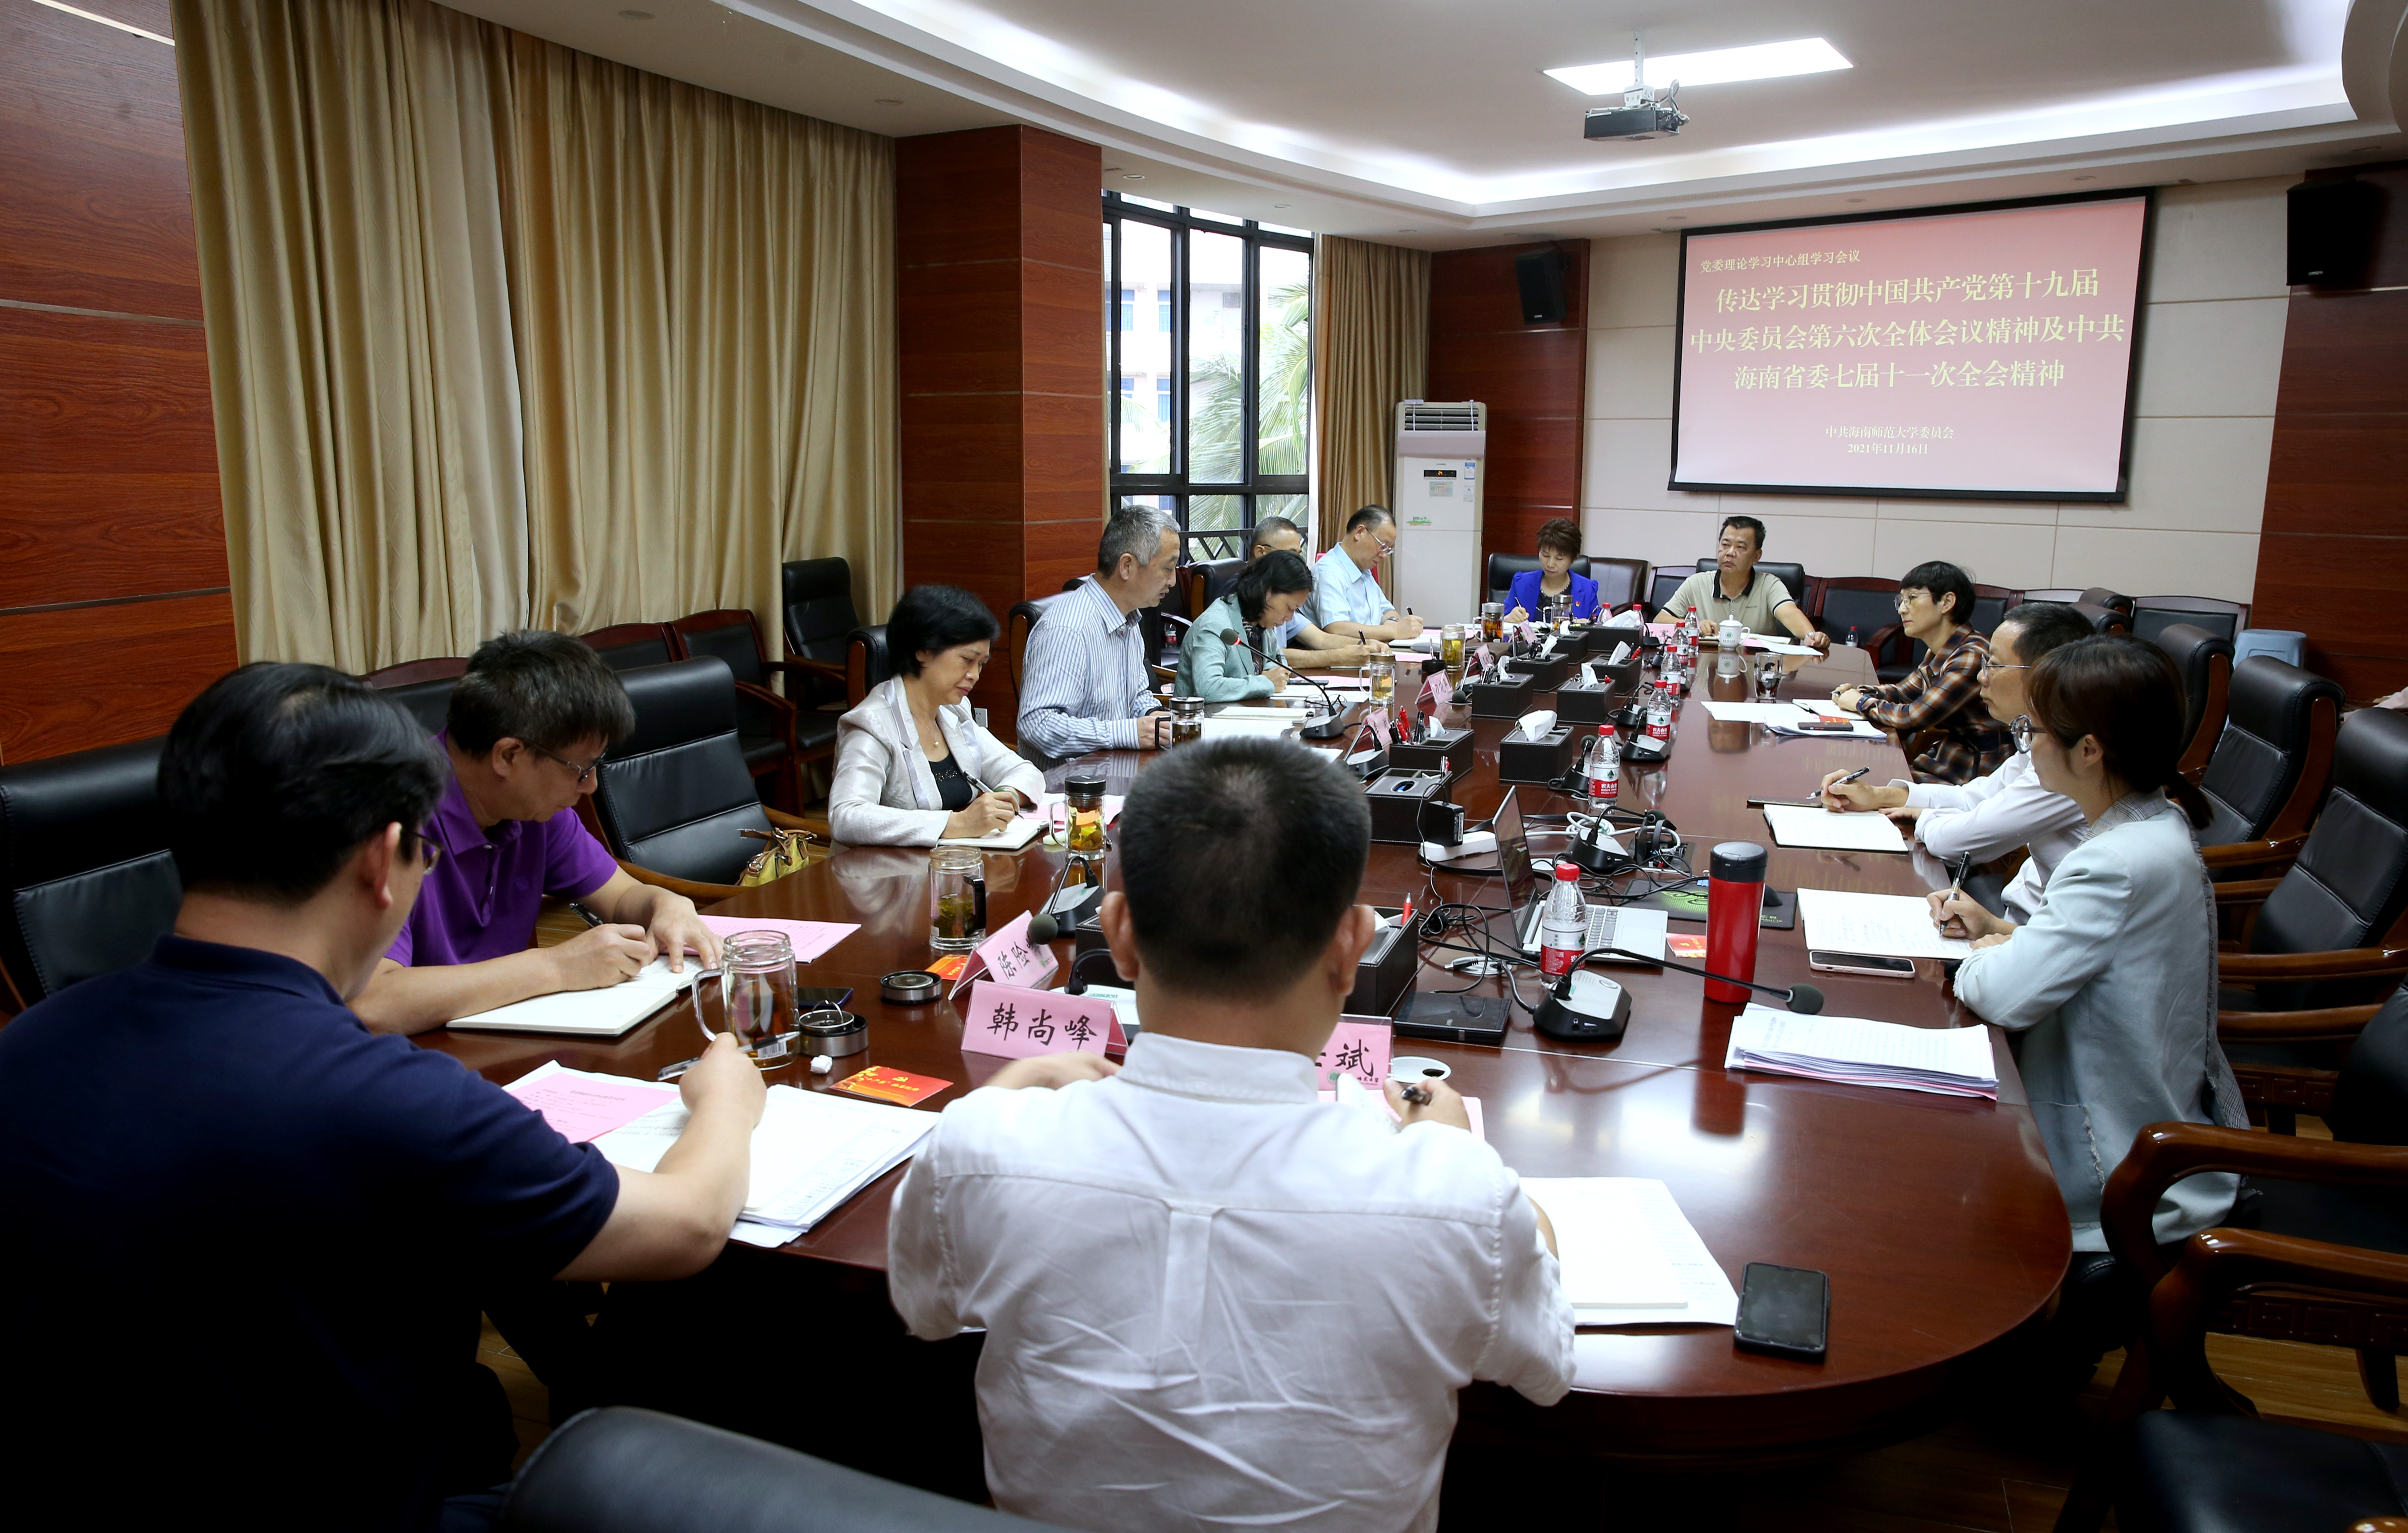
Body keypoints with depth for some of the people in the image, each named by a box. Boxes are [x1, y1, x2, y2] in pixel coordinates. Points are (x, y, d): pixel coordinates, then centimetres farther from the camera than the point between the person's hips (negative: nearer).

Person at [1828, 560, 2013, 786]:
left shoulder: (1972, 657, -23)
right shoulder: (1938, 653, 7)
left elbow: (1914, 718, -24)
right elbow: (1905, 691, 21)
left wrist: (1862, 703, -7)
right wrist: (1857, 692, 1)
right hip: (1943, 755, 8)